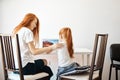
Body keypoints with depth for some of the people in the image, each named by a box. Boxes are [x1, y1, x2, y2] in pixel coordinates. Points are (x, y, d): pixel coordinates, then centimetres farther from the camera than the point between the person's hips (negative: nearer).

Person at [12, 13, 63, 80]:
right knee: (48, 70, 14)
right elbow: (33, 51, -16)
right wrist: (51, 47, -14)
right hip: (24, 67, -8)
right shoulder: (27, 31, -11)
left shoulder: (16, 31, 14)